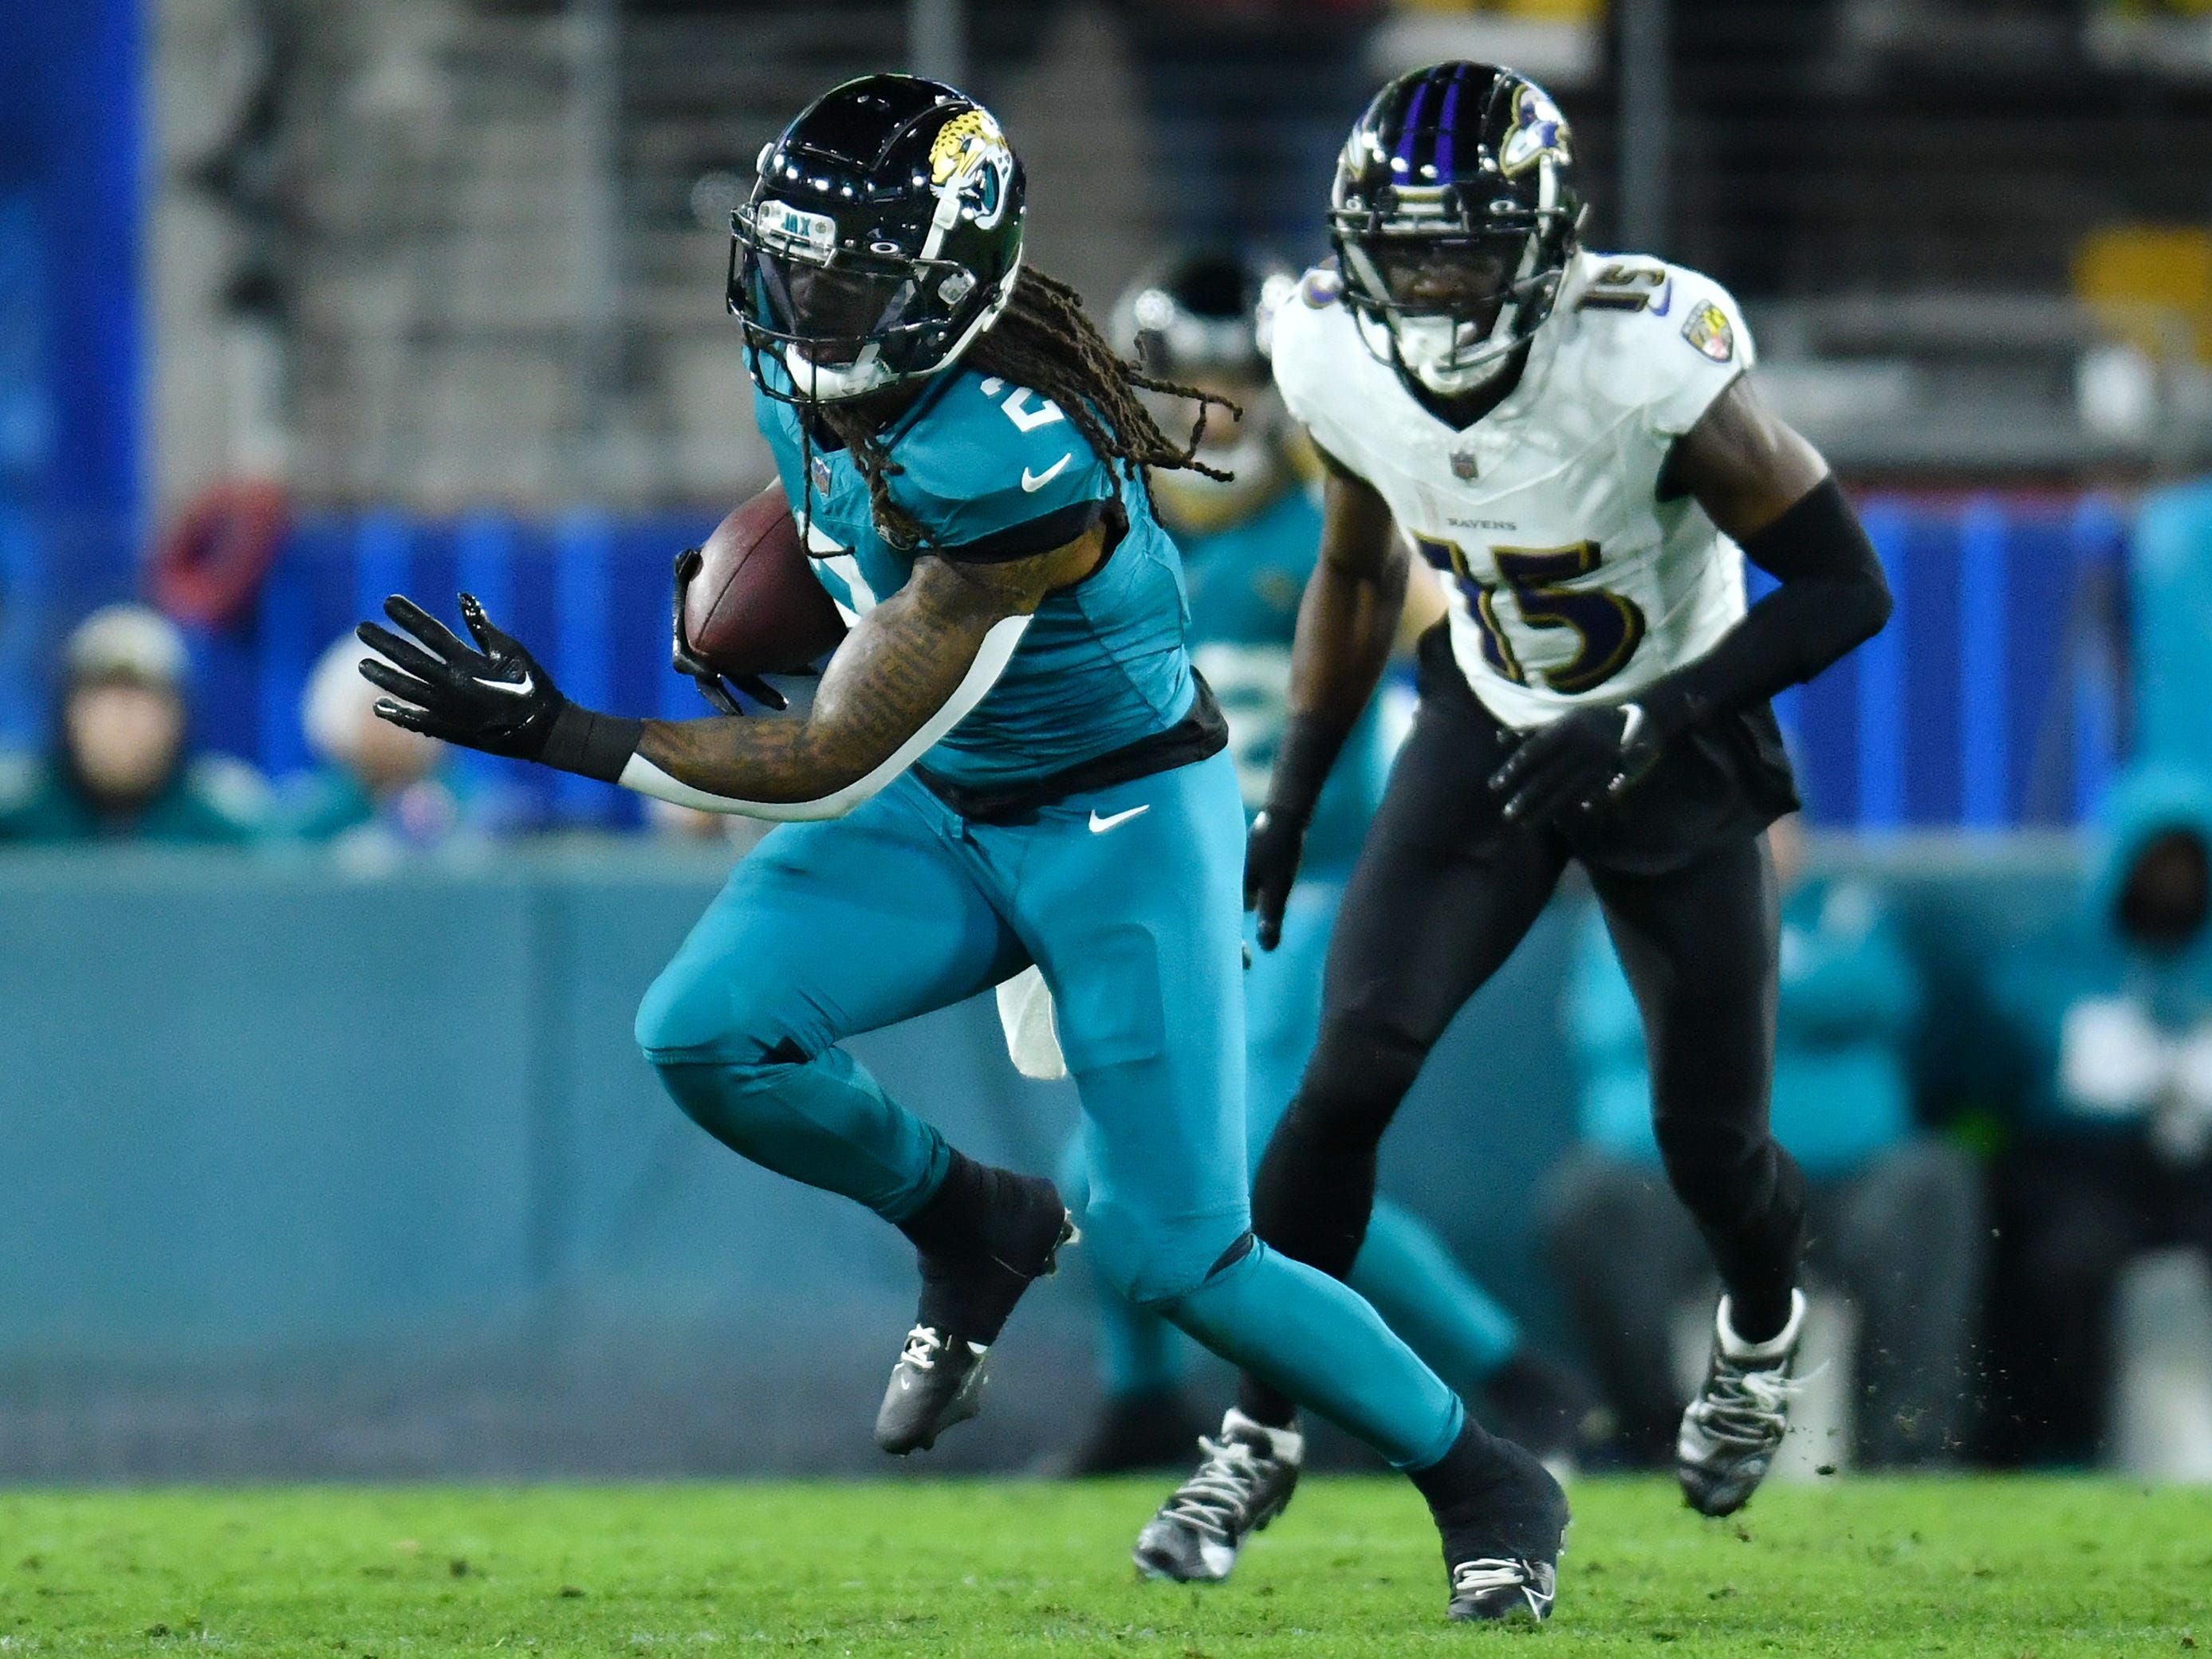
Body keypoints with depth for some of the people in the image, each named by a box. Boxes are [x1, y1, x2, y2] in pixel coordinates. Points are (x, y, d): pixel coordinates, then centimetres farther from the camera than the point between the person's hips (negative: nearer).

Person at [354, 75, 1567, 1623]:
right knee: (706, 1036, -17)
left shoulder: (1012, 466, -35)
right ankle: (972, 1227, 10)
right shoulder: (807, 371, -11)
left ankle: (1486, 1485, 13)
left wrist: (554, 733, -29)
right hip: (942, 808, 7)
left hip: (1125, 824, -7)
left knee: (1171, 1254, -9)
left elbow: (837, 765, -30)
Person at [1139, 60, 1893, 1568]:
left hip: (1678, 751, -3)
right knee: (1351, 1074, -13)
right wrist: (1293, 792, 3)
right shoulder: (1340, 367, -16)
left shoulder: (1649, 366, -32)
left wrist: (1645, 725, -32)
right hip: (1490, 730, 3)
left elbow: (1846, 586, -24)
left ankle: (1760, 1335, 39)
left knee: (1711, 1145, 3)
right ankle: (1260, 1431, 1)